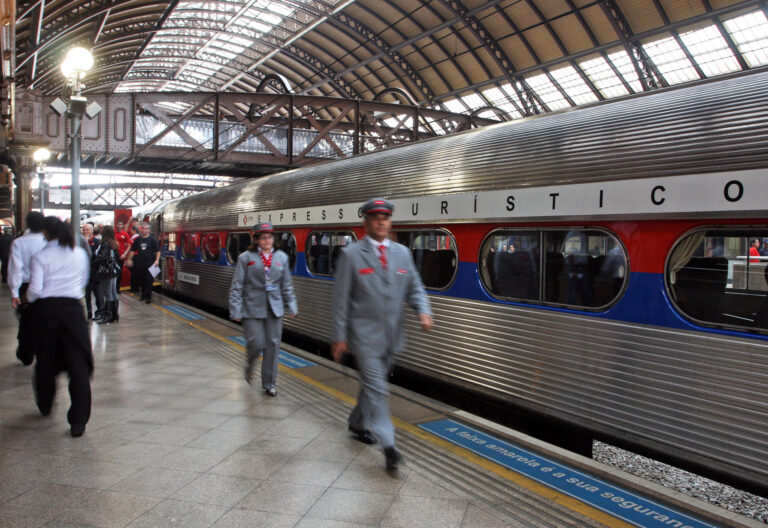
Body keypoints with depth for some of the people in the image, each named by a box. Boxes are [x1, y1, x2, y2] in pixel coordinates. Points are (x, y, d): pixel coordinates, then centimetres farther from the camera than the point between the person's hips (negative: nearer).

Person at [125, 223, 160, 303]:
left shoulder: (152, 239, -2)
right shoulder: (138, 239, 9)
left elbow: (158, 251, -3)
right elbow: (132, 250, 14)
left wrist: (157, 260, -13)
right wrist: (129, 259, 7)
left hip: (150, 264, -4)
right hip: (140, 264, 4)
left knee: (149, 281, -5)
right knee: (141, 280, 11)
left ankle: (148, 297, 0)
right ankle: (143, 294, 28)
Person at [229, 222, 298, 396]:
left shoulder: (281, 257, 7)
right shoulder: (246, 257, -3)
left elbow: (287, 285, 13)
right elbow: (237, 286, -3)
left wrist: (291, 306, 9)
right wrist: (236, 310, -8)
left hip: (274, 308, 3)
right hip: (253, 308, -3)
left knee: (273, 345, 3)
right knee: (256, 343, -5)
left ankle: (269, 384, 16)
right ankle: (249, 364, 31)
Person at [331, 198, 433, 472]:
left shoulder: (402, 252, 8)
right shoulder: (351, 255, -5)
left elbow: (414, 288, 10)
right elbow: (341, 298, -5)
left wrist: (423, 311, -11)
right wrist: (339, 336, -8)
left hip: (391, 335, 5)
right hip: (365, 334, -5)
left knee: (373, 383, 19)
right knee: (376, 388, -8)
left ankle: (357, 423, 41)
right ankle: (388, 445, -6)